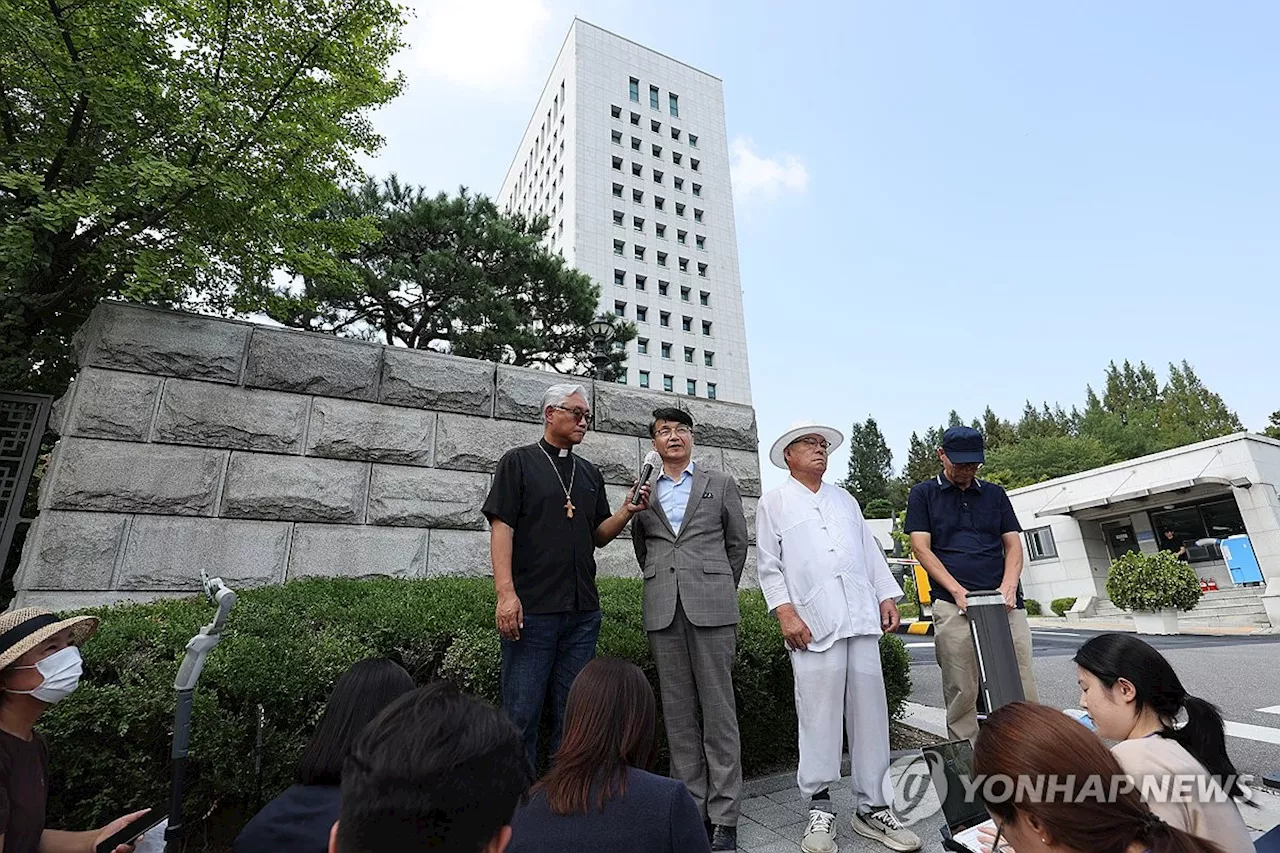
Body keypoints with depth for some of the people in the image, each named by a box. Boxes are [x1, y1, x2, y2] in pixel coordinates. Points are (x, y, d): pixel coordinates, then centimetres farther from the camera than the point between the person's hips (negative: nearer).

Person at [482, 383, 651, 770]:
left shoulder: (590, 473, 16)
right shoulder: (519, 462, 1)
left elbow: (598, 536, 15)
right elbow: (501, 527, -7)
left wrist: (626, 512, -4)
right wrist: (506, 593, -17)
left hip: (583, 611, 5)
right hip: (531, 608, -5)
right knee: (522, 713, 2)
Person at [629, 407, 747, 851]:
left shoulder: (721, 484, 8)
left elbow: (737, 543, 13)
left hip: (711, 608, -2)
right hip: (663, 610, 2)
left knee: (718, 710, 2)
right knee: (678, 712, 9)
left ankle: (724, 816, 14)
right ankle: (692, 808, 22)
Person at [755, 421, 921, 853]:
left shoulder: (845, 500, 21)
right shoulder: (774, 503, 6)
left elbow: (871, 552, 19)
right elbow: (769, 566, 0)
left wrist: (887, 597, 9)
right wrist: (785, 613, -8)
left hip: (862, 620, 5)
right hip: (813, 625, -4)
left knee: (870, 714, 6)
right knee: (819, 718, -2)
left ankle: (872, 808, 18)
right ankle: (820, 810, 13)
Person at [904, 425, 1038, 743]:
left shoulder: (994, 493, 18)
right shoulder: (923, 494, 8)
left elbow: (1013, 545, 13)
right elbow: (922, 549, 0)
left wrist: (1009, 586, -5)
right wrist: (958, 591, -11)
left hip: (1005, 604, 3)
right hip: (953, 606, -3)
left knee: (1023, 688, 1)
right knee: (961, 693, 0)